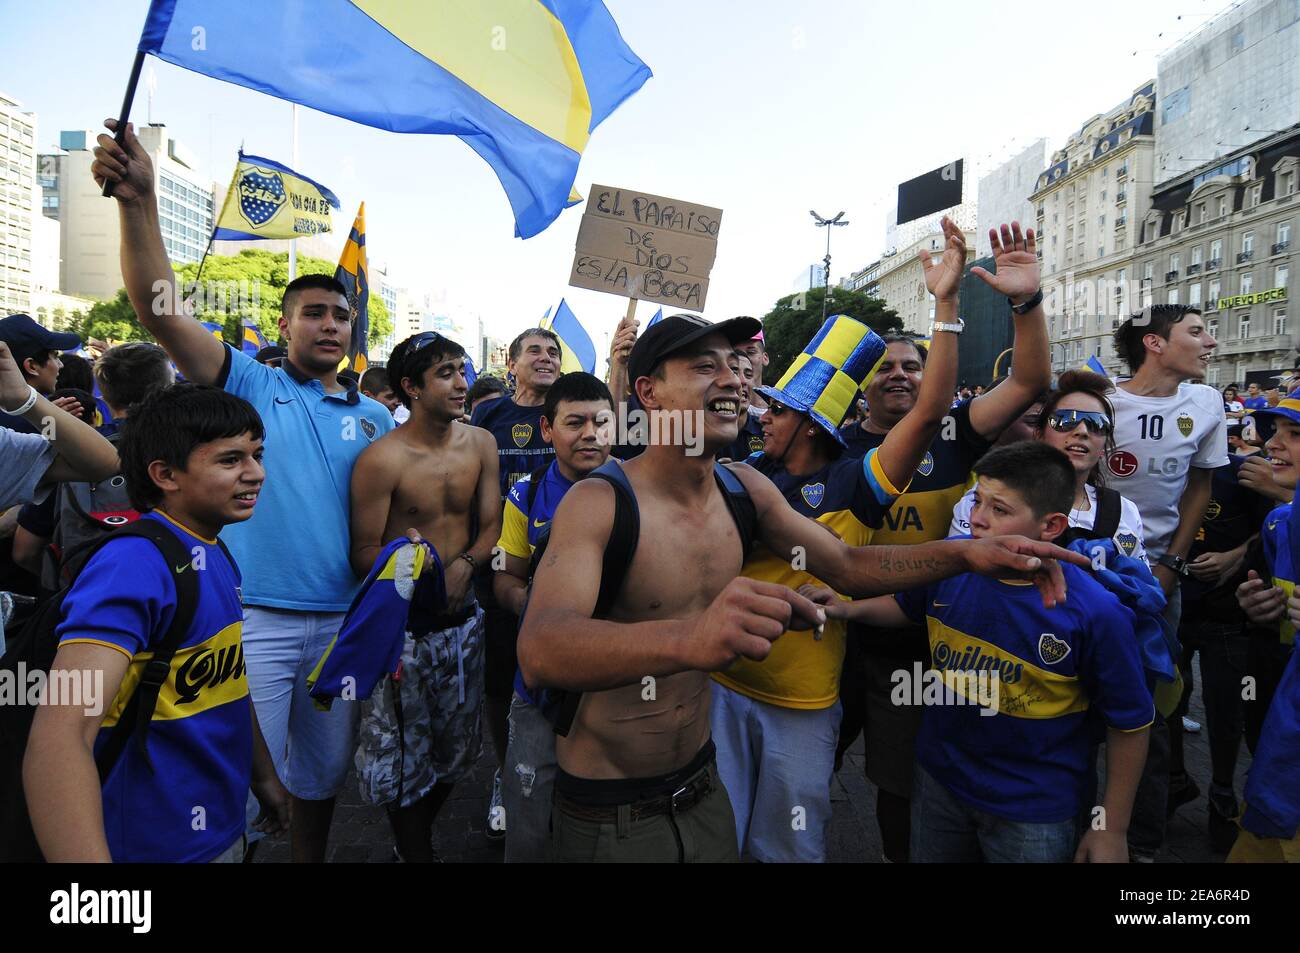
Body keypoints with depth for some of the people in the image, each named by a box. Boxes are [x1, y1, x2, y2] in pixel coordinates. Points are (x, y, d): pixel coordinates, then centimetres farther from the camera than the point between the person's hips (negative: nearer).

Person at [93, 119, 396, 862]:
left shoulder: (376, 418, 9)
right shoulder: (249, 386, 0)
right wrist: (140, 199, -25)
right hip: (253, 619, -3)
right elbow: (161, 312, -13)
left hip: (343, 622, 4)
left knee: (322, 777, 18)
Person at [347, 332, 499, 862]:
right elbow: (363, 554, -12)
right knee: (404, 753, 5)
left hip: (463, 619, 6)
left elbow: (491, 524, 4)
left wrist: (464, 564, -15)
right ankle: (416, 853, 27)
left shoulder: (481, 445, 0)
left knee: (457, 745, 19)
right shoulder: (381, 459, -15)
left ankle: (419, 834, 44)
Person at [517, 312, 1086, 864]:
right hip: (607, 816, -5)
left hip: (702, 787, 5)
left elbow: (845, 565, 6)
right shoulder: (599, 503, -23)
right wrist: (687, 638, -58)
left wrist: (965, 554, -11)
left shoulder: (745, 488, -3)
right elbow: (539, 652, -39)